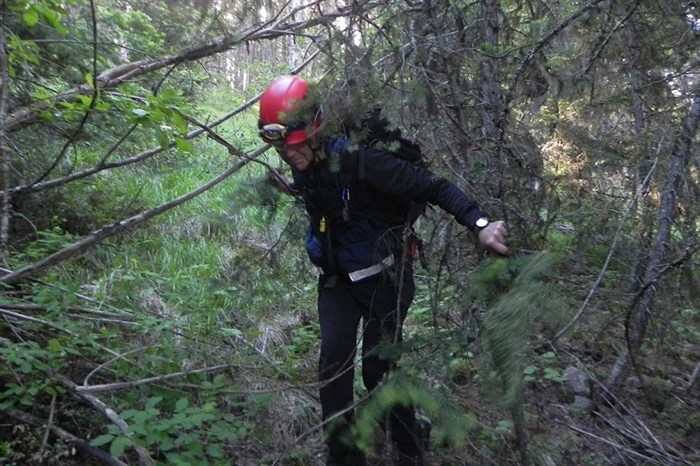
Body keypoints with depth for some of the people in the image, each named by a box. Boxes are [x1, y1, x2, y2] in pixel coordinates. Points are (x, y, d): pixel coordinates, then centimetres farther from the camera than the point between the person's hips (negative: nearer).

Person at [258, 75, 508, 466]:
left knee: (380, 370, 1)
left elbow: (433, 186, -30)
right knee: (334, 365, -4)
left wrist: (480, 223, -42)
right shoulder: (304, 170, -4)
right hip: (338, 276, 6)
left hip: (384, 276, -6)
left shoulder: (358, 159, -27)